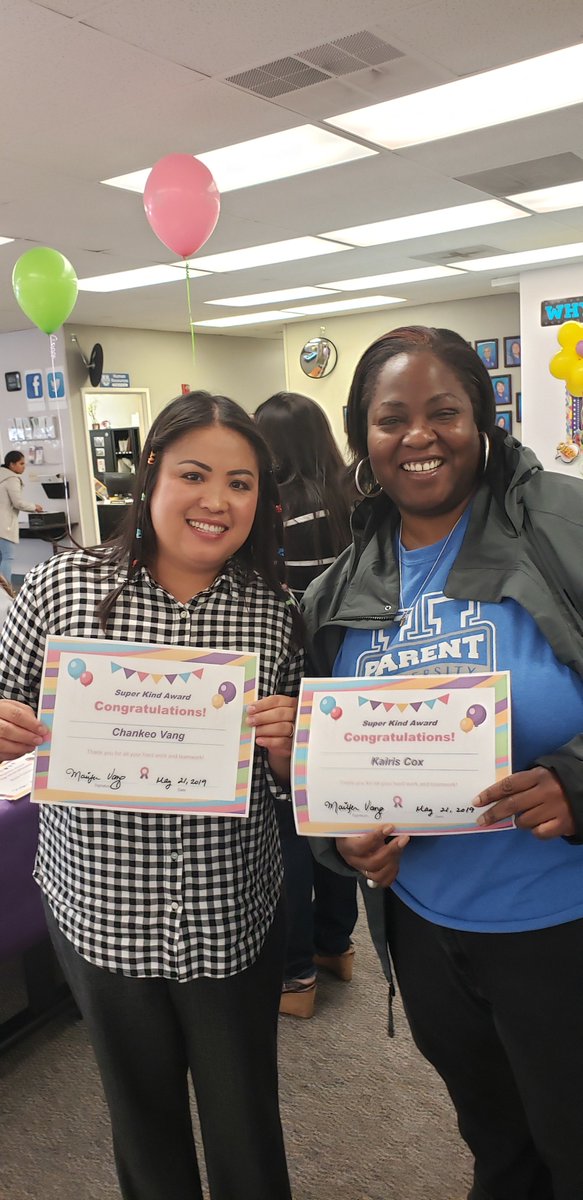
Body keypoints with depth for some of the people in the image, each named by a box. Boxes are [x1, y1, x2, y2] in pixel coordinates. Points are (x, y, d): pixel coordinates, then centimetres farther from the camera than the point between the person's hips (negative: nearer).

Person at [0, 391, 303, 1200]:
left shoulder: (277, 613, -7)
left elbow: (292, 783, 2)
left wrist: (285, 746, -20)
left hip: (232, 919, 0)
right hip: (97, 912, 1)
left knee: (245, 1131, 16)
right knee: (142, 1112, 23)